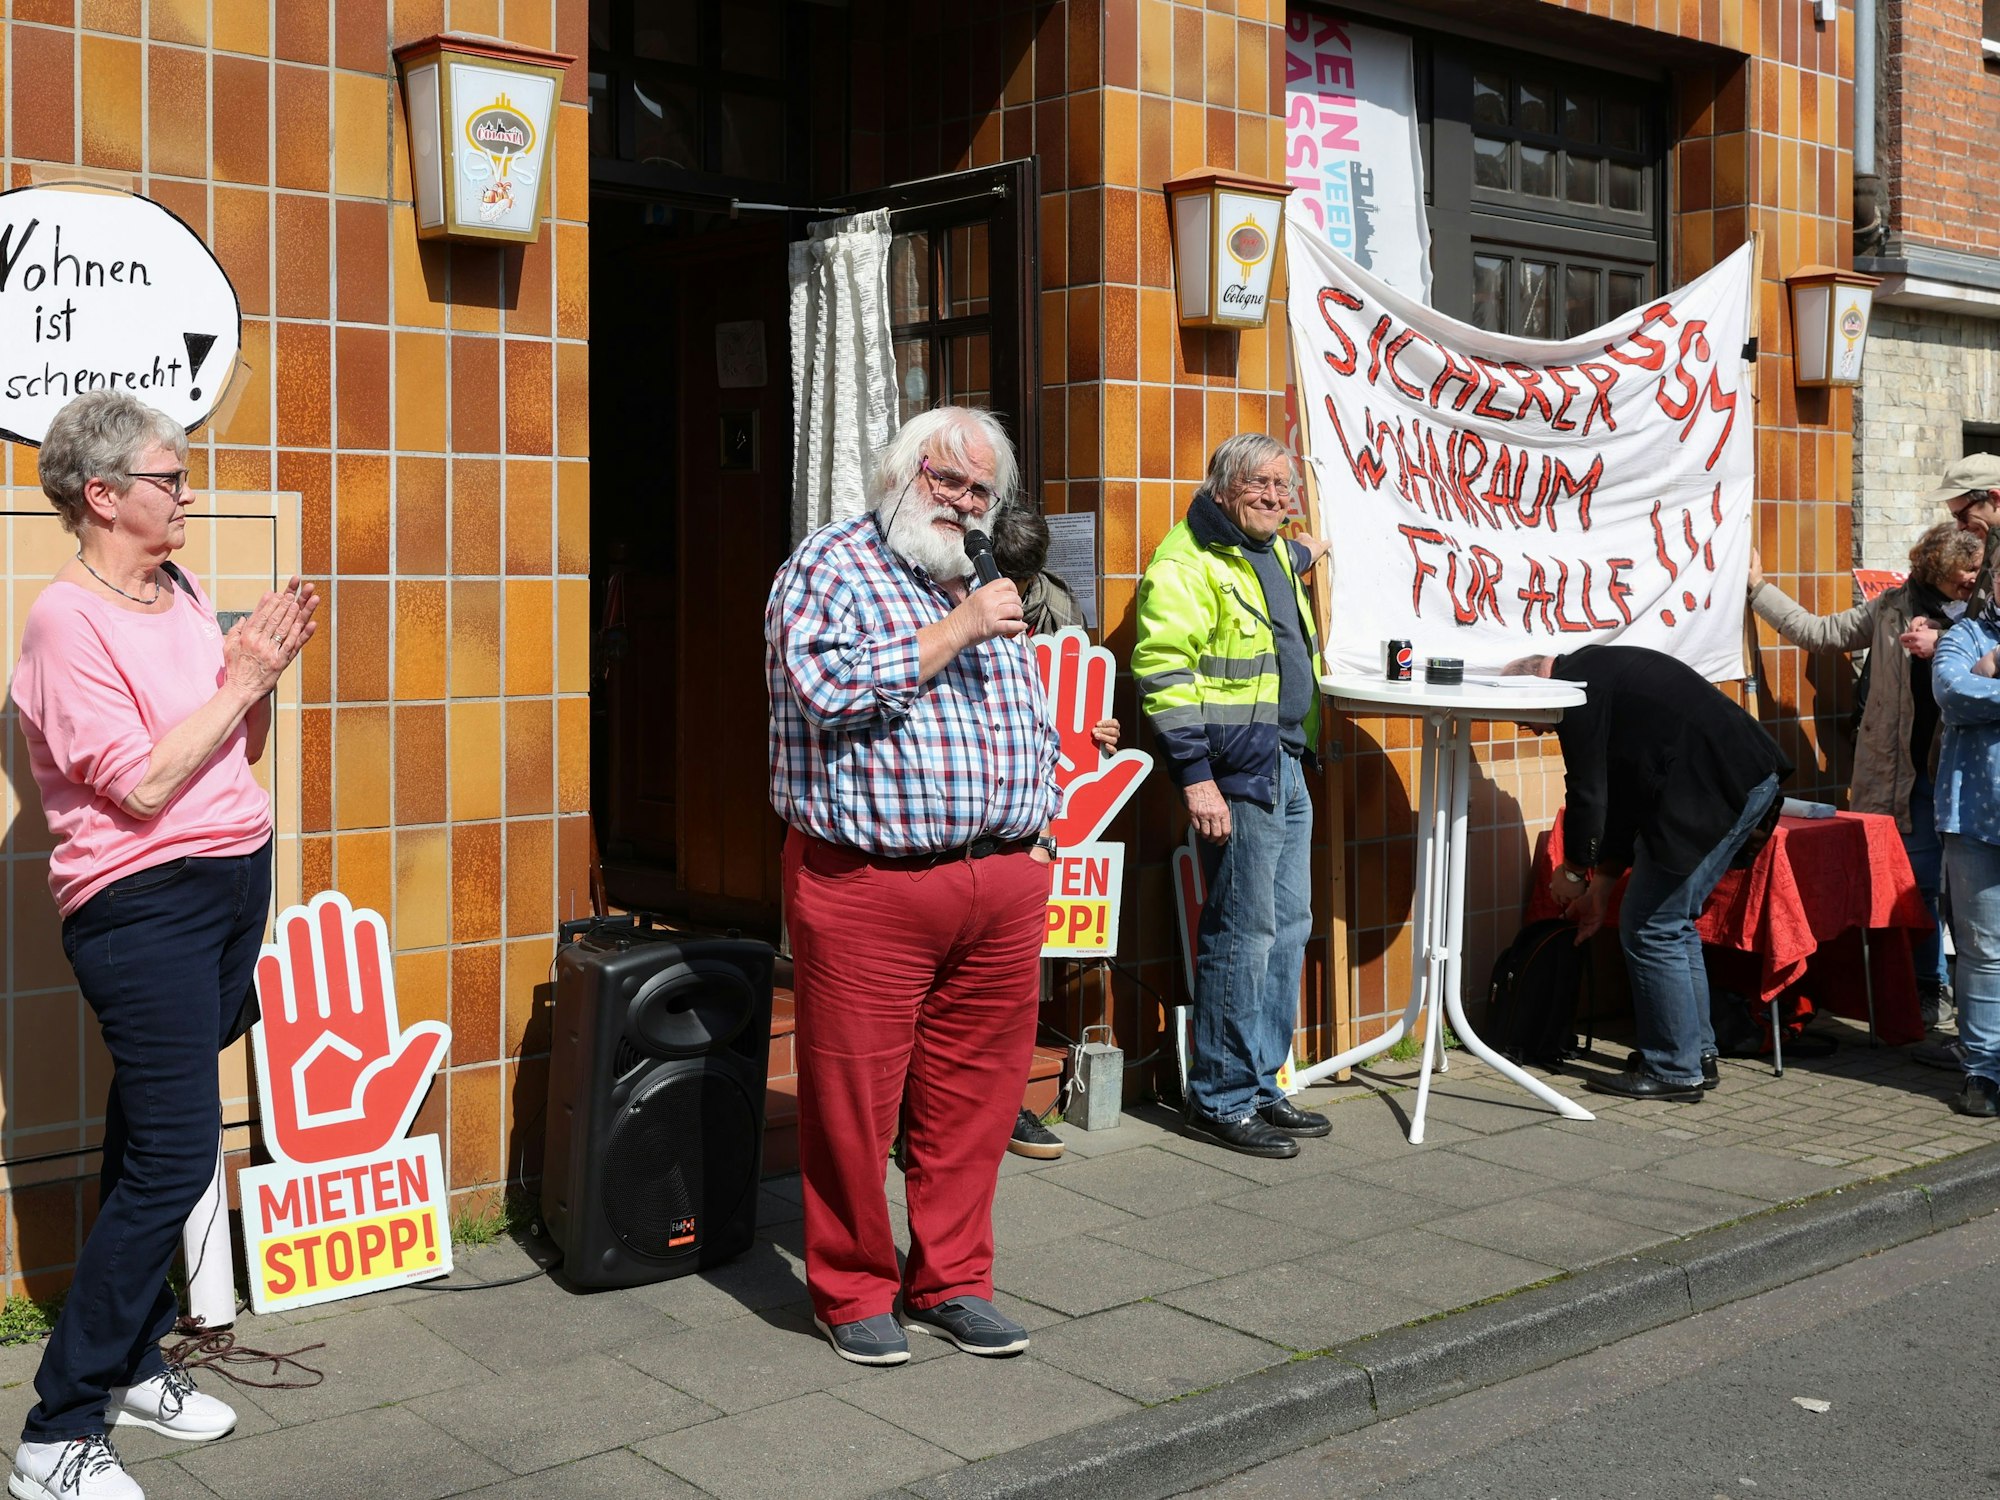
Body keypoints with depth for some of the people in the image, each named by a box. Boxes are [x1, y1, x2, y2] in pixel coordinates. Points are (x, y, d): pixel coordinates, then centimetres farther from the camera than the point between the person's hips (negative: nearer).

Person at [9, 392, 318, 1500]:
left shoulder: (183, 596, 11)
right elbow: (142, 785, -20)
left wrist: (265, 671, 1)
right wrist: (243, 678, -14)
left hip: (236, 882, 8)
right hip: (143, 906, -8)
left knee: (158, 1139, 15)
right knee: (174, 1154, -9)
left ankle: (130, 1362, 28)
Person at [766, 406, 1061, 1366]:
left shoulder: (985, 589, 20)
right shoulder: (830, 567, -1)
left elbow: (1035, 728, 27)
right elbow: (831, 688, -18)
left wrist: (1037, 831, 16)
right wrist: (958, 629, -14)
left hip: (1003, 882, 6)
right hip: (868, 883, -6)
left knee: (975, 1090, 10)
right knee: (853, 1097, 0)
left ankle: (952, 1281, 24)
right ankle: (852, 1291, 16)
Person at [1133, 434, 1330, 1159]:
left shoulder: (1273, 553, 16)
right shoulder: (1188, 561, -12)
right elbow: (1164, 676, -19)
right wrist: (1196, 777, -22)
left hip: (1287, 767, 10)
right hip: (1235, 774, -10)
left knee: (1288, 928, 12)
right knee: (1243, 935, -6)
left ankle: (1260, 1084, 22)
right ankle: (1221, 1100, 4)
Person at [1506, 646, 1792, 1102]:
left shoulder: (1577, 691, -7)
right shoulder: (1599, 674, 23)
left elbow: (1586, 793, -7)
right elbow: (1621, 790, 26)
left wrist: (1573, 870, 10)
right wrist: (1601, 885, 27)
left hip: (1717, 787, -10)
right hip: (1749, 775, 10)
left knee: (1651, 929, -2)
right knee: (1673, 921, 19)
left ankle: (1675, 1071, 5)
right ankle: (1698, 1053, 26)